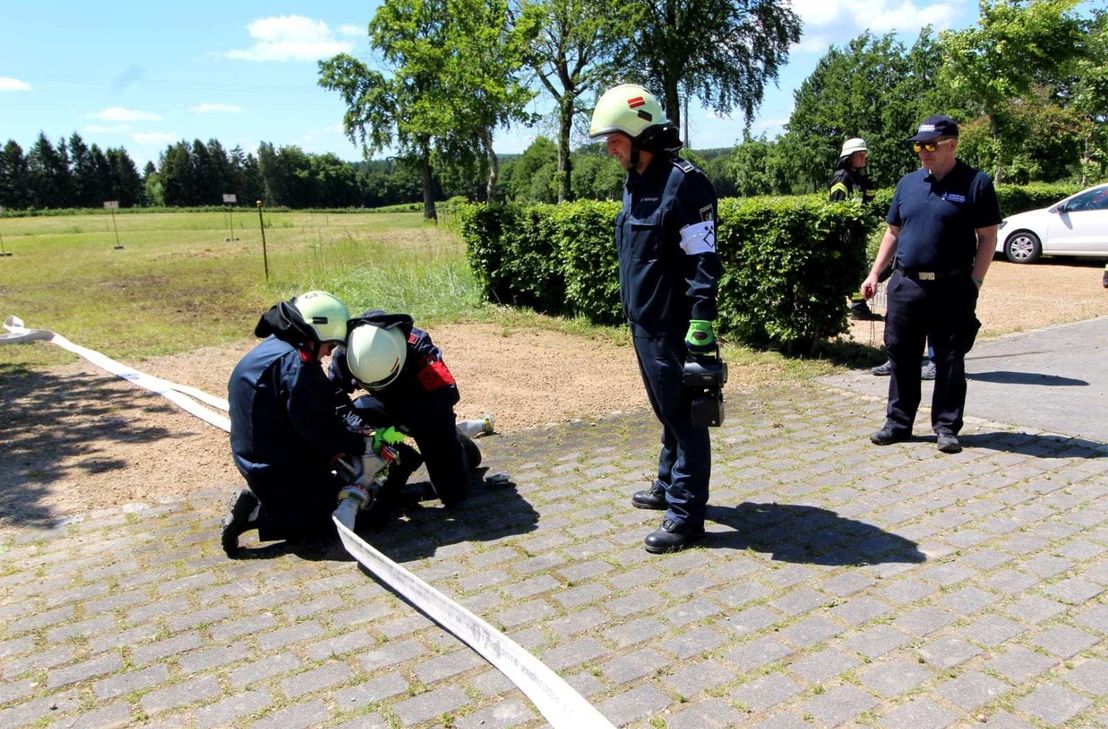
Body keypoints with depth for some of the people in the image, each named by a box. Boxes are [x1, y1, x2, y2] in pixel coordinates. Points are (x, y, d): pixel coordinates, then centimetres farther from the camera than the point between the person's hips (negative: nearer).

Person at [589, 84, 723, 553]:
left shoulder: (683, 182, -16)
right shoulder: (634, 183, 14)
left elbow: (704, 261, -19)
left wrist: (702, 324, -23)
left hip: (672, 327, -9)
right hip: (644, 322, 9)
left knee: (683, 417, -1)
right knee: (665, 411, 21)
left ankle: (686, 514, 7)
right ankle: (669, 484, 37)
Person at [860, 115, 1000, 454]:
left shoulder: (976, 183, -2)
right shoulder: (908, 183, 11)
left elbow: (988, 238, -3)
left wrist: (974, 283, -10)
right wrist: (874, 273, 9)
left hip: (952, 289, -4)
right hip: (905, 285, 4)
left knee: (950, 362, 5)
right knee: (902, 358, 9)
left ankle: (946, 427, 16)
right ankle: (898, 422, 20)